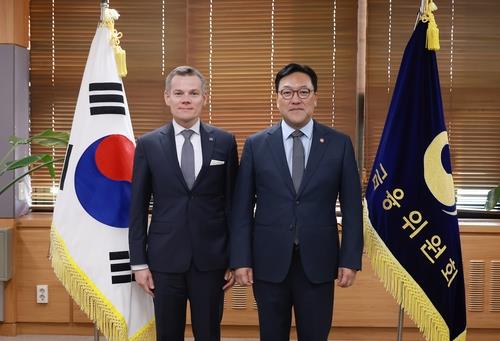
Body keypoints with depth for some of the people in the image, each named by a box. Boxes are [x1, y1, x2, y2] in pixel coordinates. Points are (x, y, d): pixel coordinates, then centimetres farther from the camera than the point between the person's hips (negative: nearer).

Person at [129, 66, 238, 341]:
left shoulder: (224, 142, 2)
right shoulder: (148, 144, 0)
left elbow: (232, 203, 4)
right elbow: (138, 208, 2)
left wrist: (236, 258, 3)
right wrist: (138, 262, -1)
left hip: (211, 259, 0)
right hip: (165, 259, 0)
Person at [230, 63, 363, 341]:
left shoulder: (339, 144, 1)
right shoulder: (256, 144, 1)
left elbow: (351, 206, 2)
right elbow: (242, 208, 1)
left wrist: (350, 259, -2)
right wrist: (240, 259, -4)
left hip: (318, 263, 0)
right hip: (269, 262, 0)